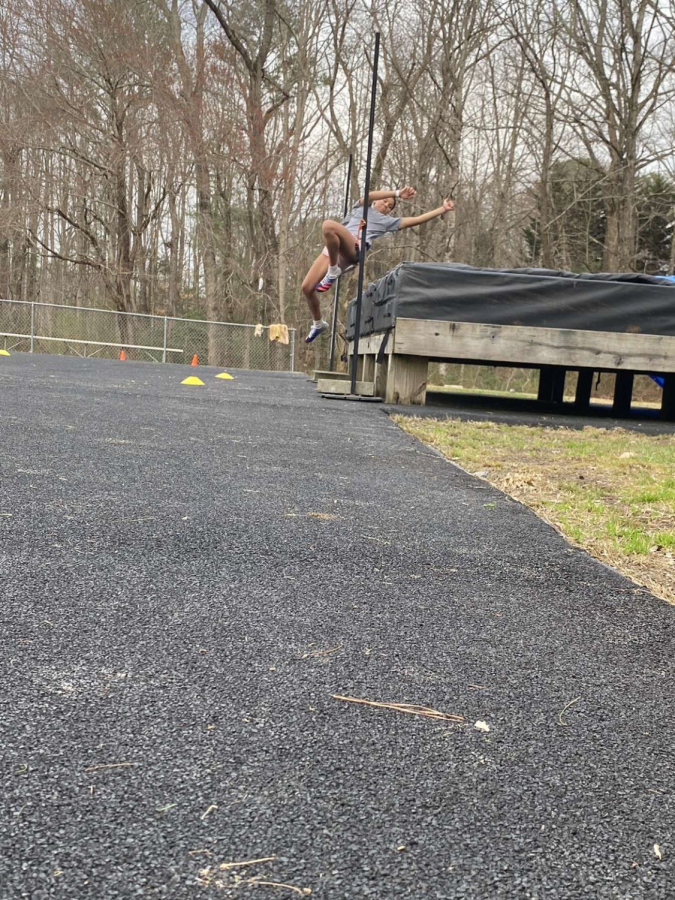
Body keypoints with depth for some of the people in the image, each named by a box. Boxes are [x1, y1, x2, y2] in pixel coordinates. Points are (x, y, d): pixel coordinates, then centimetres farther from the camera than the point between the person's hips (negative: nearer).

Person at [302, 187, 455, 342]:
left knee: (329, 225, -33)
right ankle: (318, 324, 24)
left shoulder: (387, 221, 25)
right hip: (330, 250, 4)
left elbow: (417, 219, 20)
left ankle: (333, 273, -21)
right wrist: (397, 193, 8)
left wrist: (443, 209, 19)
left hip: (352, 250, -4)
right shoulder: (360, 207, 34)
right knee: (307, 288, -3)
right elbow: (369, 195, 13)